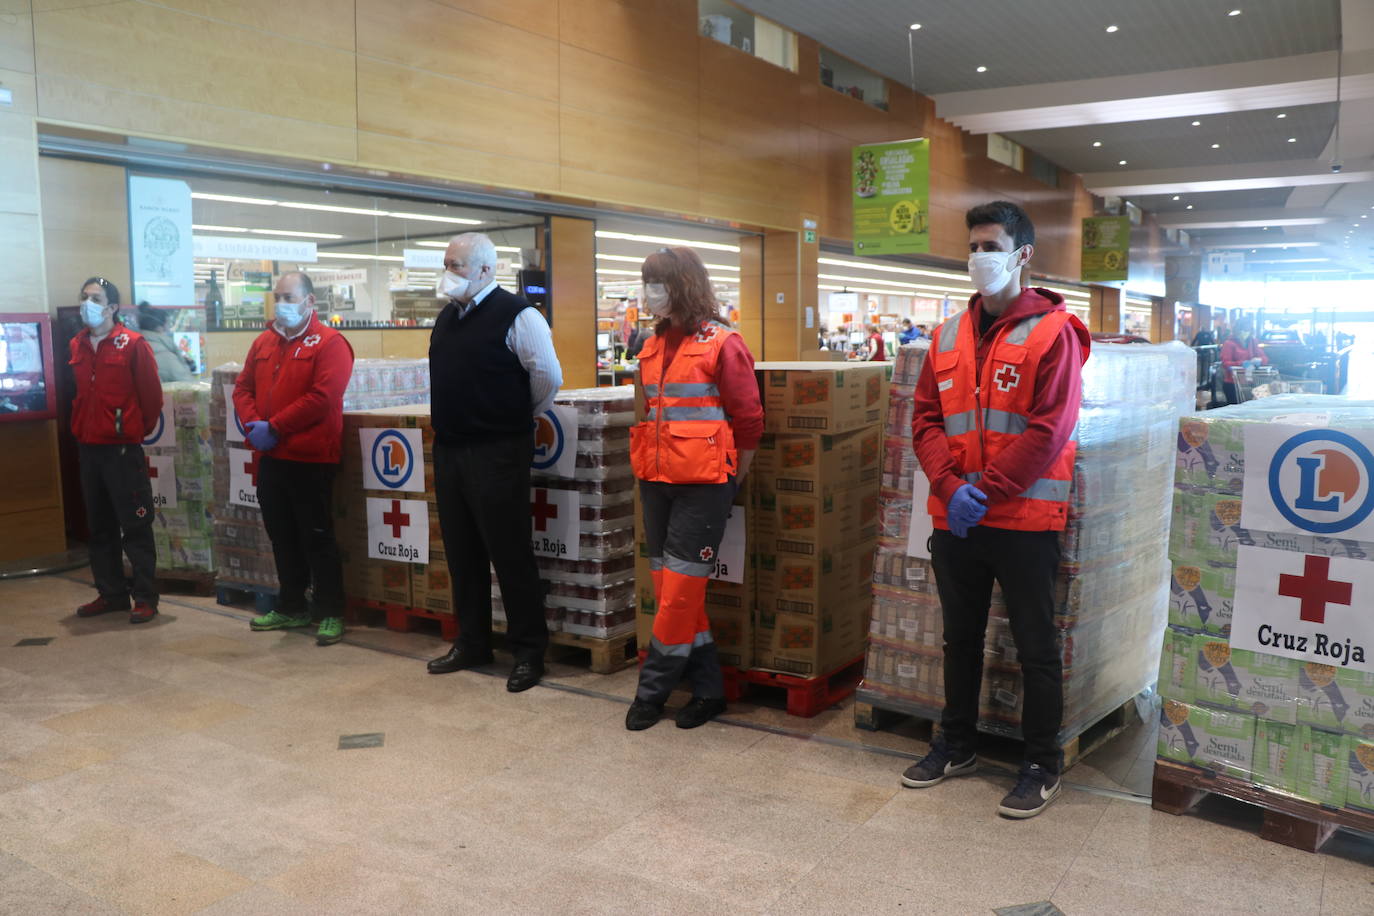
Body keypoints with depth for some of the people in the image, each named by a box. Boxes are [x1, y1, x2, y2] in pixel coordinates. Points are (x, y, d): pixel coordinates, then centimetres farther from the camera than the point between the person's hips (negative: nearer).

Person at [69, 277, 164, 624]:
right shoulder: (77, 346, 10)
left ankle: (145, 598, 4)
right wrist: (81, 428, 15)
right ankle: (111, 593, 22)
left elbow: (151, 393, -5)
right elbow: (80, 394, 19)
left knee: (135, 526, -2)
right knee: (100, 527, 12)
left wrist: (141, 429, 3)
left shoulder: (133, 343, -8)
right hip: (88, 448, 6)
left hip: (123, 448, -6)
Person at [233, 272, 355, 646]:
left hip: (311, 459, -7)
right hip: (270, 458, 7)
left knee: (317, 538, 0)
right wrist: (253, 423, -6)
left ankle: (330, 613, 10)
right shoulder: (264, 342, 14)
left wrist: (274, 428, -17)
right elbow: (243, 387, 13)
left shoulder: (329, 342, -9)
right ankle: (291, 607, 29)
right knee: (282, 536, 16)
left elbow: (321, 398, -19)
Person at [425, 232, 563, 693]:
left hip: (497, 453, -8)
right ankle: (472, 643, 27)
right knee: (462, 553, 14)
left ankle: (528, 651, 10)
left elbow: (548, 376, -9)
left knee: (510, 553, -2)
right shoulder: (447, 317, 13)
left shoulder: (515, 315, -12)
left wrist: (522, 417, 3)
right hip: (449, 449, 8)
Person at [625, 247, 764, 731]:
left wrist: (729, 484, 0)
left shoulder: (722, 344, -8)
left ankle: (653, 689, 13)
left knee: (679, 587, -2)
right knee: (670, 588, 9)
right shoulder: (653, 346, 12)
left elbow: (748, 422, -6)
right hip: (657, 481, 7)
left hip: (702, 484, -7)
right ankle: (708, 688, 20)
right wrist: (652, 465, 16)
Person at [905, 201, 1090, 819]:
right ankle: (957, 745, 34)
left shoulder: (1053, 332, -6)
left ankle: (1042, 765, 21)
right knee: (960, 638, 18)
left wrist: (986, 491, -16)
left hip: (1024, 518, -5)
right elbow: (926, 418, 6)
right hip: (954, 518, 6)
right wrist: (950, 486, -10)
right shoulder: (948, 336, 11)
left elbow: (1049, 430, -14)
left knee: (1036, 648, 5)